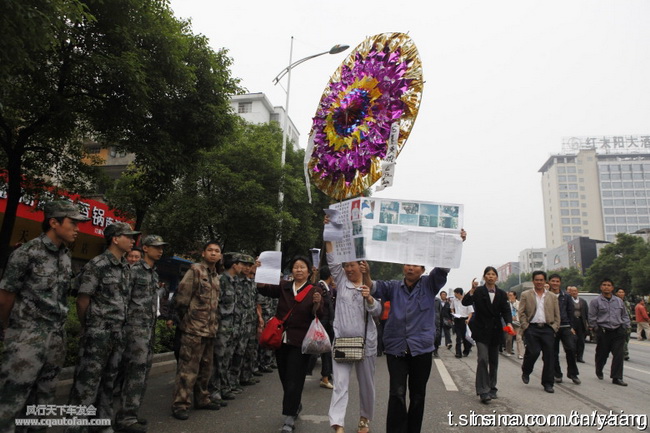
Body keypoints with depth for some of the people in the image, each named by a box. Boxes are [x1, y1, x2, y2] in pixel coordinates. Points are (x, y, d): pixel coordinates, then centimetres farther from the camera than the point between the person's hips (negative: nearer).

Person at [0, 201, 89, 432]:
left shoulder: (66, 256, 8)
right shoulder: (27, 253, -13)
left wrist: (56, 326, 16)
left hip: (56, 336, 7)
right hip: (27, 335, -6)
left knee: (44, 398, 15)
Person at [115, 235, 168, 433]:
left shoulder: (154, 273, 17)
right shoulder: (134, 270, -8)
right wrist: (124, 325, -13)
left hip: (150, 326, 8)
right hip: (136, 326, -8)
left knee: (142, 371, 11)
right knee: (136, 371, -9)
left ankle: (127, 414, 21)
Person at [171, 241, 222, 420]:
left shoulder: (216, 276, 15)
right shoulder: (195, 270, -9)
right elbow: (182, 297, -13)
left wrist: (214, 323, 15)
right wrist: (186, 319, -6)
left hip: (210, 329, 8)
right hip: (194, 328, -8)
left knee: (205, 367, 16)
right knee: (188, 367, -4)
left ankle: (202, 399, 29)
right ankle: (180, 404, 6)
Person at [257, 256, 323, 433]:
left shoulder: (315, 290, -2)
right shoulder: (284, 287, 7)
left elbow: (318, 316, -8)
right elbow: (264, 289, -8)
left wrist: (317, 303, -29)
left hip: (300, 342, -4)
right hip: (281, 339, 4)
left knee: (294, 379, -3)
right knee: (284, 377, 16)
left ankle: (289, 418, 6)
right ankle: (296, 405, 39)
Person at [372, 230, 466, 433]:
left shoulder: (429, 285, 5)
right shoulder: (393, 287, 7)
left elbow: (443, 267, -7)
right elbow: (374, 287, -6)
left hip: (421, 349, 1)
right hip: (396, 348, 0)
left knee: (417, 395, 11)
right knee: (397, 394, -10)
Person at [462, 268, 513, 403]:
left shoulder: (501, 294, 5)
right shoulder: (478, 291, -5)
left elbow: (506, 310, -2)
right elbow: (465, 302, -17)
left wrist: (509, 323, -20)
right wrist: (472, 290, -32)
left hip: (495, 331, 4)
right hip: (481, 331, -4)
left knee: (494, 361, 13)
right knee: (483, 359, -13)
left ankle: (492, 388, 28)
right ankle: (483, 391, -8)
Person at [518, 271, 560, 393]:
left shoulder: (552, 297, 14)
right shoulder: (526, 295, 7)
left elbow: (557, 315, 13)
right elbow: (521, 313, 2)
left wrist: (554, 328, 0)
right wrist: (526, 327, -6)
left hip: (547, 329, 3)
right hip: (532, 328, -2)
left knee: (549, 356, 0)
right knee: (533, 352, -11)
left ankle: (548, 383, 11)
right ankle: (525, 372, 18)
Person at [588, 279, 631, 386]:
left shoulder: (619, 301, 10)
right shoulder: (595, 301, -3)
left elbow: (625, 315, 18)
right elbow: (592, 317, -1)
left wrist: (625, 327, 8)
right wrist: (596, 329, -3)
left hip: (618, 332, 3)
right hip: (604, 332, -3)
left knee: (618, 355, -4)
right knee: (602, 354, 8)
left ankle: (616, 378, 1)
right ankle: (599, 371, 33)